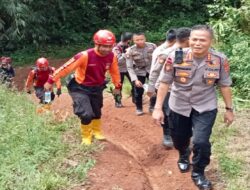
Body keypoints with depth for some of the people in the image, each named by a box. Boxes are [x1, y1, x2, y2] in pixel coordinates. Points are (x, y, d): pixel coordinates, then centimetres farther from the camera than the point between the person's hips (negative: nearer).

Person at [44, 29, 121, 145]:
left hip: (97, 88, 5)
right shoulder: (85, 55, -32)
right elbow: (66, 68, -25)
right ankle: (86, 136, 14)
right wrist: (51, 81, -18)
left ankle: (96, 131, 49)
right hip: (80, 88, -5)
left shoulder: (111, 57, -17)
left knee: (97, 112, 21)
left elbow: (114, 72, 4)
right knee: (86, 114, -15)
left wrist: (117, 86, 16)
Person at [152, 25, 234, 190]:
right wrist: (158, 108, -10)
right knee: (179, 139, 17)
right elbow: (165, 83, -10)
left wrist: (229, 109, 3)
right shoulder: (175, 58, -18)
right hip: (179, 106, 1)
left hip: (205, 108, -1)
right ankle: (184, 157, 54)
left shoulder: (220, 60, -15)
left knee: (201, 142, -14)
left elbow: (224, 85, -3)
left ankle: (198, 173, 16)